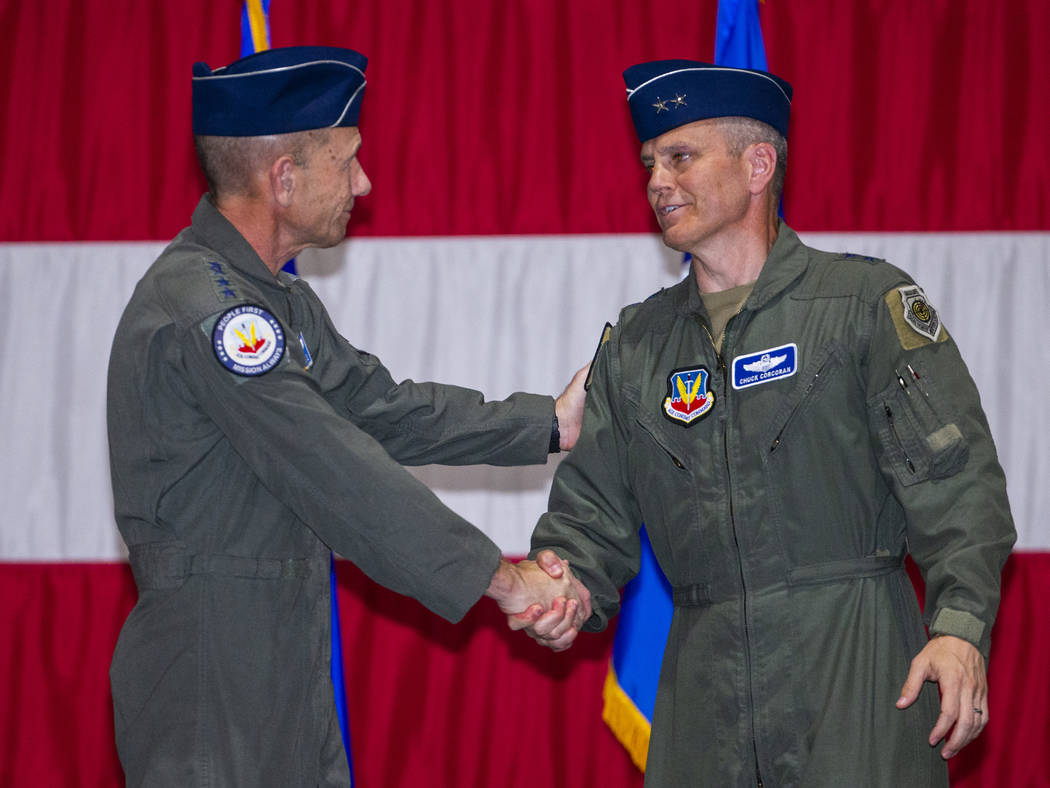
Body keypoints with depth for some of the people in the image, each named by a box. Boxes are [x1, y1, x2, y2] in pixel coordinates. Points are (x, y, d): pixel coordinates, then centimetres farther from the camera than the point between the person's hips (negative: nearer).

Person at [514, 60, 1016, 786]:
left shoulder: (866, 303, 1)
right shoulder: (637, 344, 16)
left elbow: (954, 479, -6)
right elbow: (592, 506, 16)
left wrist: (960, 626, -18)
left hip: (854, 670, -4)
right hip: (707, 687, 4)